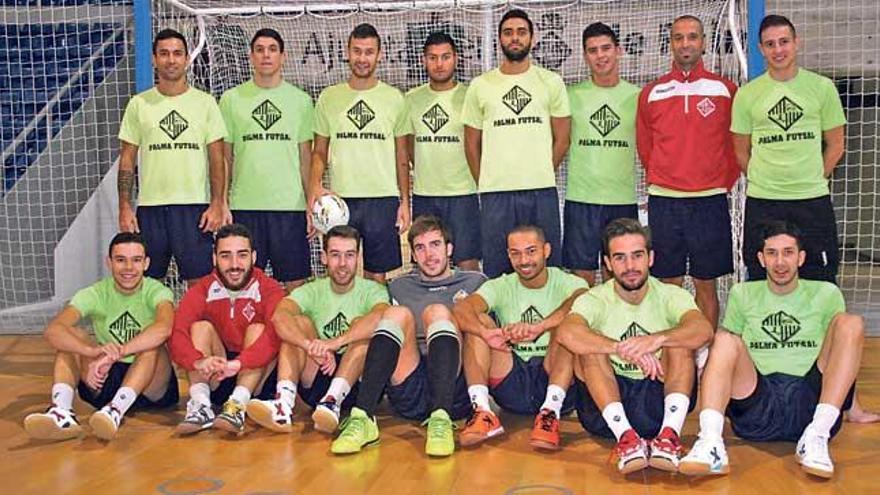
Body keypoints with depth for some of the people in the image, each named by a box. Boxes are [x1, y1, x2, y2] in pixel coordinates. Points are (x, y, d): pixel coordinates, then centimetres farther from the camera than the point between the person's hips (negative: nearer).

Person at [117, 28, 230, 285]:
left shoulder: (205, 102, 5)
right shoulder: (139, 104, 8)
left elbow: (217, 158, 3)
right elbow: (127, 159, 8)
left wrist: (217, 204, -6)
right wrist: (125, 207, 0)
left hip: (195, 206, -1)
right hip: (149, 206, 1)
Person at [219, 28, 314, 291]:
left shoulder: (300, 100, 7)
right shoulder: (231, 99, 7)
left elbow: (306, 156, 8)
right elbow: (225, 157, 9)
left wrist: (313, 203, 2)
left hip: (290, 204, 0)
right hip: (244, 205, 0)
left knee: (295, 282, 3)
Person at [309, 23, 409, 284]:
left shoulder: (393, 98, 6)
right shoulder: (329, 97, 7)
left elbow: (401, 156, 9)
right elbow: (319, 151, 10)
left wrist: (405, 201, 3)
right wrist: (315, 185, -8)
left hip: (383, 198, 0)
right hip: (339, 199, 1)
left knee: (377, 275, 5)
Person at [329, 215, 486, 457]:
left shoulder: (475, 282, 21)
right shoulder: (399, 287, 26)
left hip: (455, 390, -1)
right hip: (408, 395, 2)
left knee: (438, 311, -22)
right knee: (397, 313, -19)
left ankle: (442, 419, -43)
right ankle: (363, 419, -36)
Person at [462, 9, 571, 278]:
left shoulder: (551, 82, 6)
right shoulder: (480, 86, 7)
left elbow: (562, 139, 8)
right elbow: (472, 144, 10)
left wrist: (541, 176, 6)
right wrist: (484, 185, 7)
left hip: (542, 192, 0)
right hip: (495, 194, 0)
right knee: (497, 272, 5)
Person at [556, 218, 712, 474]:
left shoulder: (671, 296, -1)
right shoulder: (595, 300, -4)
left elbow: (703, 329, -24)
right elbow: (566, 333, -29)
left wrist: (658, 339, -43)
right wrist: (623, 349, -42)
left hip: (660, 401, 0)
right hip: (607, 407, 0)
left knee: (679, 338, -21)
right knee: (589, 345, -24)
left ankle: (670, 433, -32)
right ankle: (625, 435, -36)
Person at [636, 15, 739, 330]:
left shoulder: (724, 89, 3)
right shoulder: (651, 93, 6)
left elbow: (736, 144, 9)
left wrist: (723, 183, 5)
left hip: (710, 201, -1)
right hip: (663, 201, 1)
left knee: (706, 284, 6)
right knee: (668, 285, 5)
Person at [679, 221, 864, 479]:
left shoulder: (826, 294, 15)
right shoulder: (742, 294, 16)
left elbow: (843, 353, 20)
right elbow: (727, 353, 19)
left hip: (810, 400, 0)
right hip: (758, 404, 0)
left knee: (851, 324, -16)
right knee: (725, 340, -23)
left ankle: (817, 437, -29)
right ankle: (710, 441, -40)